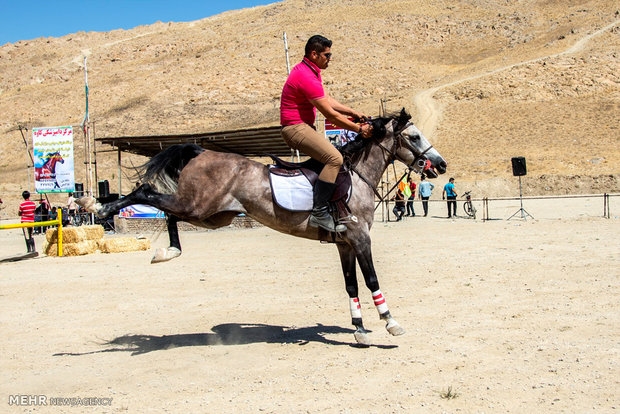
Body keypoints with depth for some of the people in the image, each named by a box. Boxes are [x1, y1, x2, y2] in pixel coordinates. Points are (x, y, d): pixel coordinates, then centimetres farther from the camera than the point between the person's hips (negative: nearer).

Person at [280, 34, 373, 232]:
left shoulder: (311, 71, 14)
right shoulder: (307, 77, -21)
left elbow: (328, 100, 21)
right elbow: (331, 115, -19)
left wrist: (353, 113, 13)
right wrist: (359, 129, -11)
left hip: (303, 126, 11)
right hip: (295, 128, -11)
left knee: (334, 154, 17)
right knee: (334, 158, -24)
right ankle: (319, 213, -26)